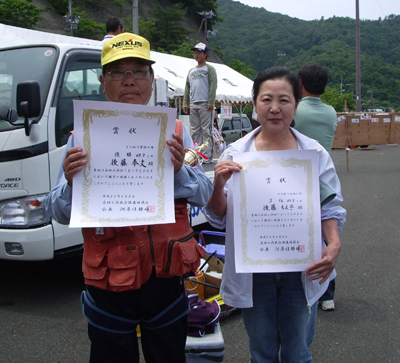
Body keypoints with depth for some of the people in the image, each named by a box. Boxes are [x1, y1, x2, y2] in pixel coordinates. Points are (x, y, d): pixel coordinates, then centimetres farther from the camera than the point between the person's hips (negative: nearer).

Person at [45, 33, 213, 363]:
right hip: (109, 286, -1)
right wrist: (71, 184, -24)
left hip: (165, 279, 2)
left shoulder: (175, 133, 2)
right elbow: (60, 213, -3)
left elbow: (203, 196, -1)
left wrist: (178, 171, -21)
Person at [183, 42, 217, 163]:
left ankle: (207, 156, -8)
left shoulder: (209, 69, 4)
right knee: (195, 131, 5)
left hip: (205, 104, -6)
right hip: (193, 105, 6)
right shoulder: (191, 71, 21)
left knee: (206, 131, -7)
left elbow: (213, 86, -6)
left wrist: (210, 102, -15)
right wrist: (185, 103, 10)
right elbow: (187, 88, 19)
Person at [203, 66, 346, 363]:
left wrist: (334, 245, -15)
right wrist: (218, 186, -20)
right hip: (253, 271, 0)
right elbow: (218, 219, 0)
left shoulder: (315, 153, -2)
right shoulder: (235, 154, -4)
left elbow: (330, 207, 3)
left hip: (302, 270, 1)